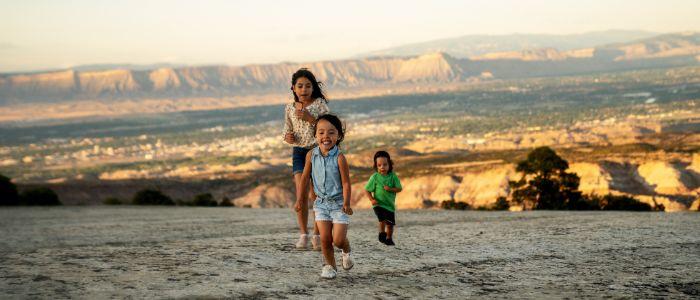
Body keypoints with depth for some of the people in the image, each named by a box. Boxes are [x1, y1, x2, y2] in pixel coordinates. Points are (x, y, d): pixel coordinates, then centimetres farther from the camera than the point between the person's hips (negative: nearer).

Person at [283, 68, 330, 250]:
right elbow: (288, 131, 17)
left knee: (316, 195, 1)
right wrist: (288, 137, -6)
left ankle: (317, 235, 14)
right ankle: (303, 234, -5)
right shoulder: (290, 109, 7)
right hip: (299, 151, 2)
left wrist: (310, 118, -21)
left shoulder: (320, 104, -3)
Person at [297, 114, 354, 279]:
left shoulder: (339, 158, -16)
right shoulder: (311, 155, -5)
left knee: (338, 239, -6)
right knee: (325, 238, -3)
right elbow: (305, 177, 6)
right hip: (321, 203, 3)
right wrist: (300, 199, 6)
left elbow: (346, 183, -14)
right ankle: (330, 265, 16)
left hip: (338, 203, -3)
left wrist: (346, 203, -23)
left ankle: (346, 251, 28)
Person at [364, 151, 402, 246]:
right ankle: (382, 233, -2)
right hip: (379, 204, -3)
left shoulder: (393, 176, -4)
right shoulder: (375, 177, -9)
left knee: (390, 223, 10)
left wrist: (390, 189, -23)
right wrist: (372, 199, -21)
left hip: (390, 204, 3)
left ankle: (389, 238, 33)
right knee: (383, 219, -25)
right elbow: (367, 190, -5)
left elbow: (399, 188, -5)